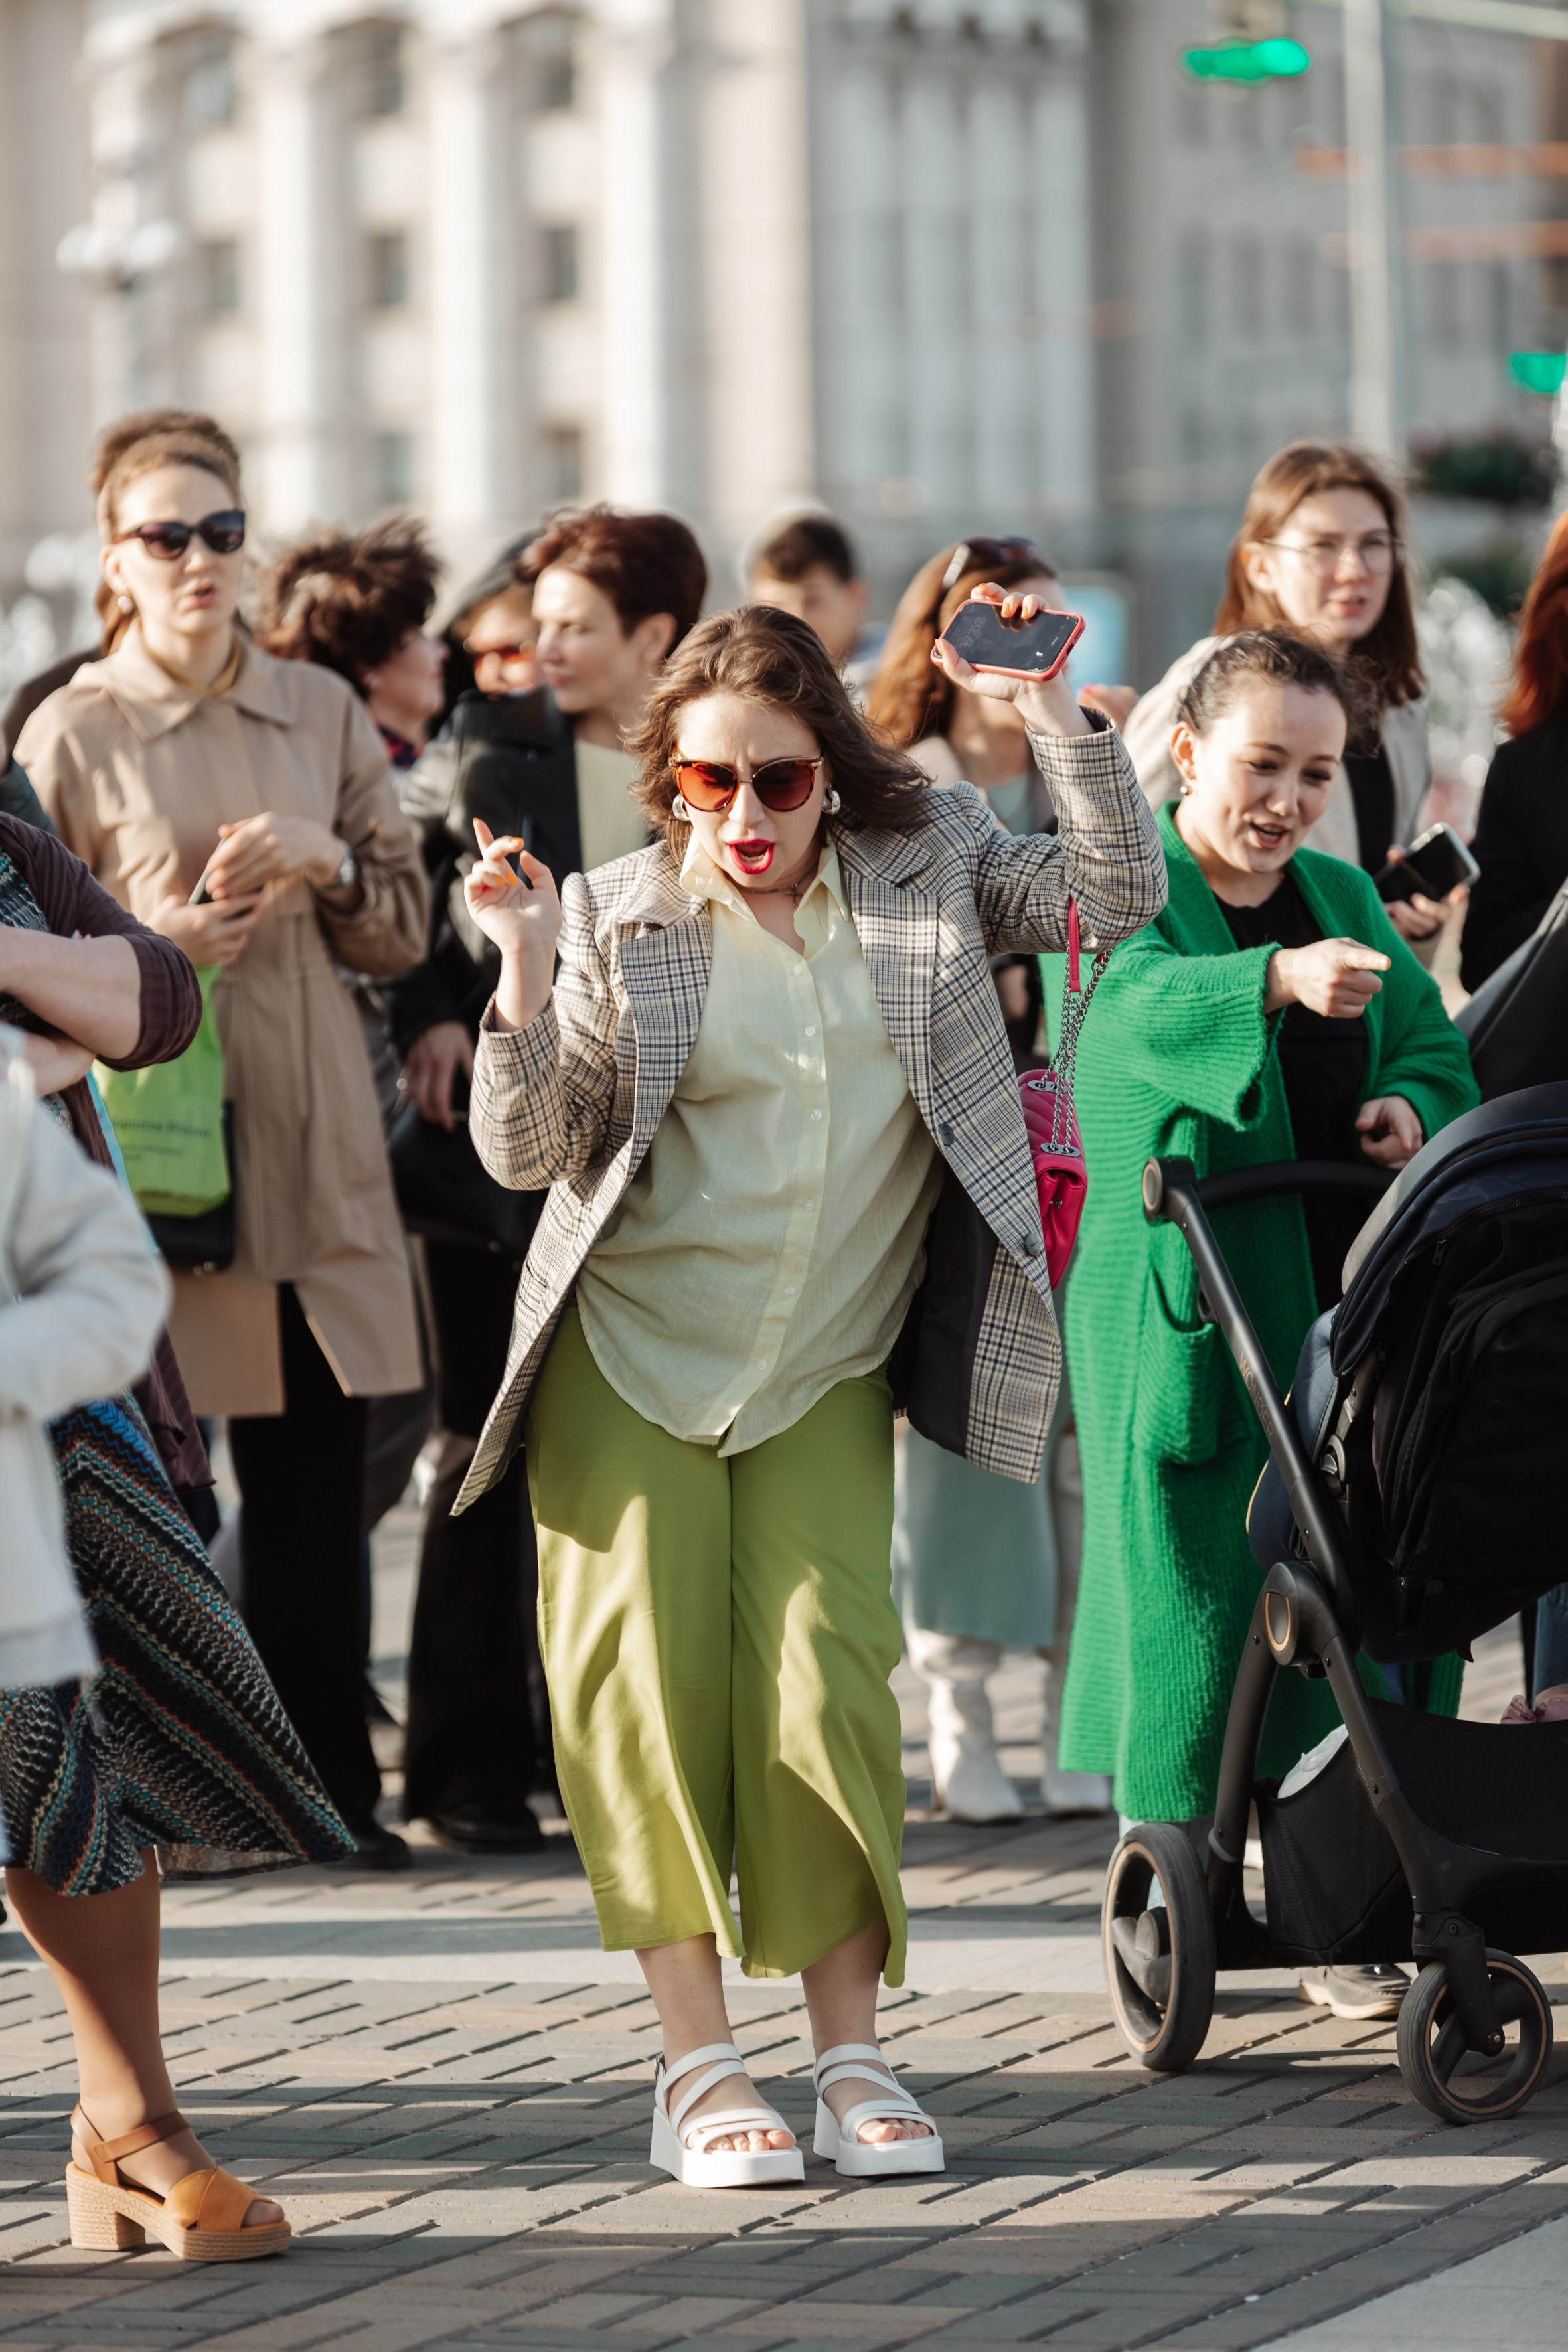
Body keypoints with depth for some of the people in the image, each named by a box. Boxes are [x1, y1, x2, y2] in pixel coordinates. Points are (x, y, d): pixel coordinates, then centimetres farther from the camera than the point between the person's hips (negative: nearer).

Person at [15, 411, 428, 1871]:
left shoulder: (322, 714, 11)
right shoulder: (74, 733, 0)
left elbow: (406, 927, 13)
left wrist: (326, 866, -7)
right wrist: (155, 946, -15)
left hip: (311, 1139, 3)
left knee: (315, 1476, 3)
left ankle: (326, 1781, 11)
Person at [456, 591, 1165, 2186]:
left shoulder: (923, 866, 3)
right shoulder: (617, 921, -3)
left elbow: (1119, 897, -6)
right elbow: (525, 1155, -5)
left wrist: (1051, 710, -15)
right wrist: (525, 983, -21)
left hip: (825, 1375, 1)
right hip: (631, 1353, 0)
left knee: (826, 1680, -10)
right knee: (650, 1682, -7)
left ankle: (851, 2056, 0)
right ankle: (697, 2068, -2)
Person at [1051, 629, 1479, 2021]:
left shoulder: (1347, 900, 17)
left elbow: (1438, 1050, 18)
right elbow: (1146, 1010, -24)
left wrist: (1413, 1103, -5)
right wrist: (1282, 980, -43)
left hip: (1350, 1304, 5)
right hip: (1187, 1317, -5)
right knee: (1190, 1590, -4)